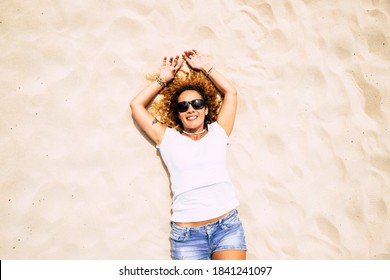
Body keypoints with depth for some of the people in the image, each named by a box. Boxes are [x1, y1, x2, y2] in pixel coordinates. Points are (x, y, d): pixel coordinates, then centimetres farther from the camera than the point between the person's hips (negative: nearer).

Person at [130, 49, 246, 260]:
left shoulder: (217, 132, 14)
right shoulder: (169, 139, 12)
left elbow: (231, 92, 16)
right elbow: (136, 105, 13)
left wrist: (205, 67, 22)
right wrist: (163, 78, 20)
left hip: (227, 225, 0)